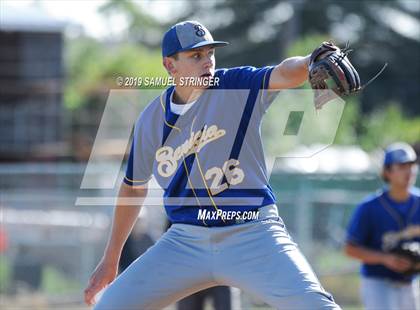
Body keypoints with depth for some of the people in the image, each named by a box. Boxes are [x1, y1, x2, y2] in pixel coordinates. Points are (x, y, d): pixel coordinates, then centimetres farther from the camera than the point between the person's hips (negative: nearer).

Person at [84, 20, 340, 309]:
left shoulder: (238, 87, -5)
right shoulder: (151, 120, 3)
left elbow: (284, 74, -25)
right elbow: (134, 187, 16)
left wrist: (312, 62, -50)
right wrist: (110, 260, 20)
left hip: (252, 234, -3)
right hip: (185, 240, 3)